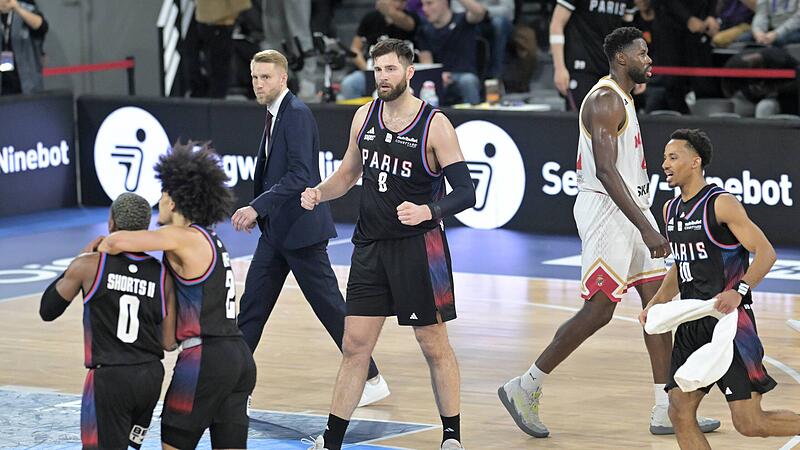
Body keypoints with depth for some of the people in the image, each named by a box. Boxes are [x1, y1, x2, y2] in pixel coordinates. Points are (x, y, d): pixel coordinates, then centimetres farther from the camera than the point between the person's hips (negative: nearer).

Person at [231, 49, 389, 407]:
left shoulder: (297, 114, -17)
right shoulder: (274, 113, 12)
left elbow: (300, 176, -25)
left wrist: (257, 206, -27)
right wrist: (257, 211, 14)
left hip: (300, 229, -9)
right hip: (276, 230, 9)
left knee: (330, 307, -2)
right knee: (252, 305, 8)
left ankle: (372, 380, 6)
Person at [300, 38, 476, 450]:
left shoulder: (435, 125, -12)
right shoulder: (365, 116, 5)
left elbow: (465, 193, -13)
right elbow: (349, 173, 19)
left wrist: (427, 211, -31)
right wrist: (318, 193, -1)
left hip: (419, 247, -5)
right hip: (370, 246, 5)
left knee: (434, 345, 4)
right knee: (355, 344, 5)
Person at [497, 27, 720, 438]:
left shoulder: (622, 98, 17)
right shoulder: (606, 100, -16)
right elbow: (605, 170, -25)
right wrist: (646, 228, -29)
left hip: (630, 210, 10)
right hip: (606, 209, -10)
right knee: (598, 311, -8)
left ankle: (666, 412, 6)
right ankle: (524, 388, 3)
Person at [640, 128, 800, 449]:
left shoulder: (721, 204, -12)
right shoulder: (671, 210, 12)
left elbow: (766, 253, -16)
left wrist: (739, 291, -31)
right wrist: (657, 302, 10)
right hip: (692, 323, 8)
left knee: (749, 424, -8)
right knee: (680, 414, 0)